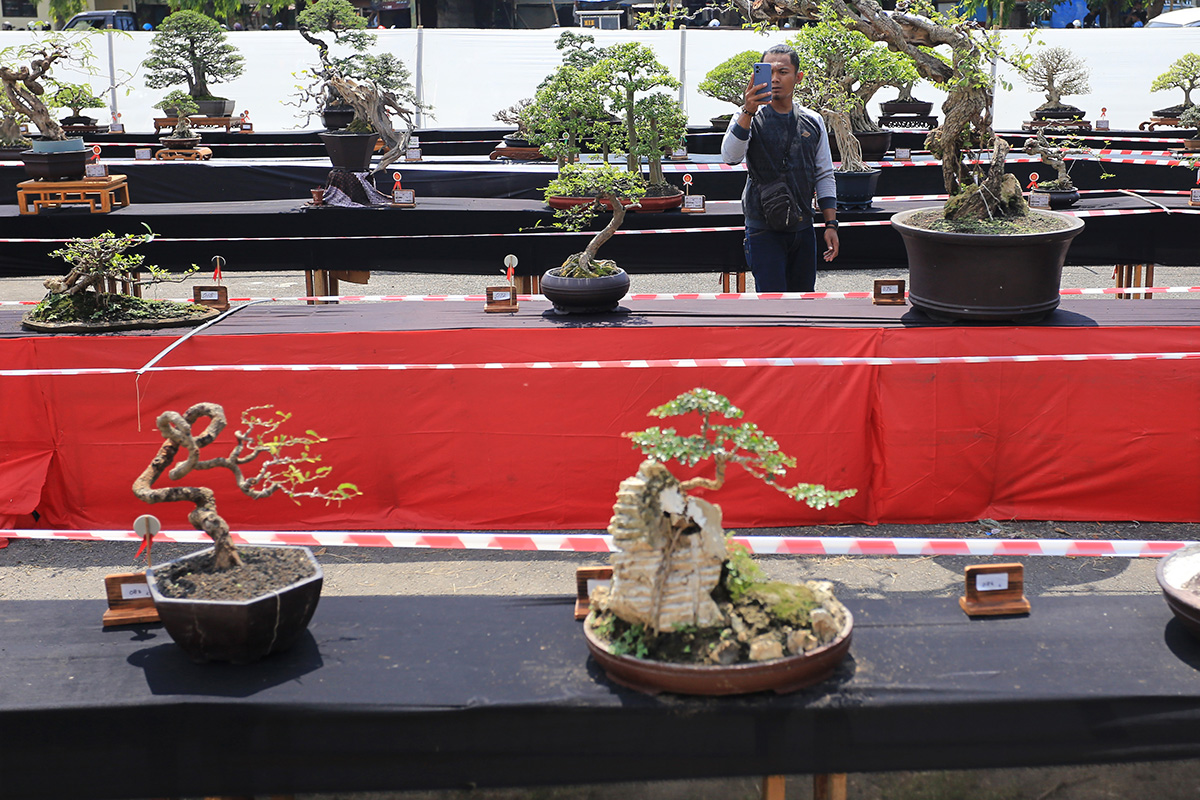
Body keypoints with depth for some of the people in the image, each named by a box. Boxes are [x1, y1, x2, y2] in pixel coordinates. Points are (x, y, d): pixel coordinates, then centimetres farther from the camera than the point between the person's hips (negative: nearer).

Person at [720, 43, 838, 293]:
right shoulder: (749, 118, -2)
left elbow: (824, 176, 12)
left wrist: (831, 225, 6)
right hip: (764, 229, -4)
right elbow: (730, 156, -20)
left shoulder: (813, 122, 8)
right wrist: (747, 112, -31)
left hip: (803, 228, 4)